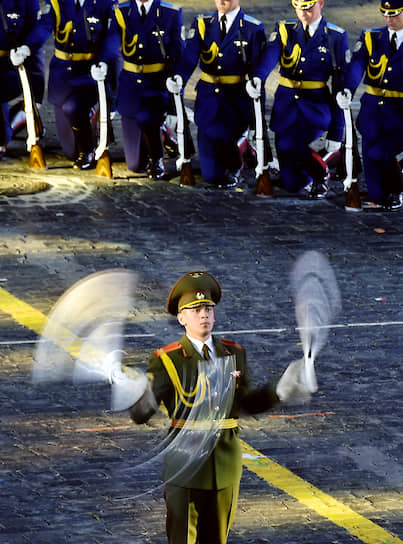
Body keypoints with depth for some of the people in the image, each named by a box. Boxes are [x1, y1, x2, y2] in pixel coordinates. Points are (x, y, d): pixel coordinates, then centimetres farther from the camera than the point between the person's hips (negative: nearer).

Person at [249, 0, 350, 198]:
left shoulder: (336, 37, 0)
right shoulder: (284, 31, 6)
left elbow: (340, 84, -1)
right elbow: (270, 55, -16)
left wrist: (336, 131, -5)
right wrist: (257, 78, -40)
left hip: (316, 105, -3)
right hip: (286, 105, 3)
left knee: (288, 145, -29)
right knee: (292, 183, 1)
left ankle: (321, 172, 0)